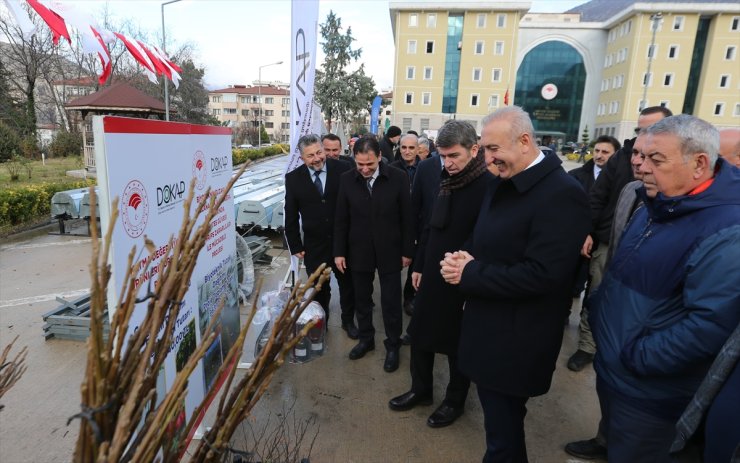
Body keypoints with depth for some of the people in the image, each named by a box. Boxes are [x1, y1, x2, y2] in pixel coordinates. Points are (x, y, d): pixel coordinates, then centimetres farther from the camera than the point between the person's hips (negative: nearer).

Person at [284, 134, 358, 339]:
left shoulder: (342, 170, -10)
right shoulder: (293, 178, -5)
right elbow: (291, 216, 1)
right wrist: (296, 246, 0)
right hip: (314, 245, 1)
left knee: (347, 284, 16)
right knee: (319, 288, 16)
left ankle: (348, 320, 38)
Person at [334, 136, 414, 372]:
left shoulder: (398, 178, -10)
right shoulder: (347, 180, -4)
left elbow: (407, 217, -5)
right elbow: (341, 219, 2)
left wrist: (407, 251, -4)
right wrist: (339, 251, 1)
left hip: (389, 251, -2)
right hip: (359, 251, 2)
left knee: (391, 302, 8)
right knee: (362, 300, 16)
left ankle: (393, 346, 28)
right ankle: (366, 339, 37)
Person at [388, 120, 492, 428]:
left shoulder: (488, 187, -19)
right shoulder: (445, 180, 5)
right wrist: (419, 265, 13)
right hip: (431, 275, 7)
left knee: (457, 344, 12)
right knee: (419, 335, 17)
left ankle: (455, 400, 36)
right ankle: (420, 389, 40)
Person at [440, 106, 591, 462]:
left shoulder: (562, 194, -23)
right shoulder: (501, 184, 7)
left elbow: (542, 274, -28)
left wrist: (470, 273, -22)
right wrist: (465, 257, -7)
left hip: (516, 340, -8)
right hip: (489, 326, 8)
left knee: (503, 424, 11)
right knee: (497, 412, 26)